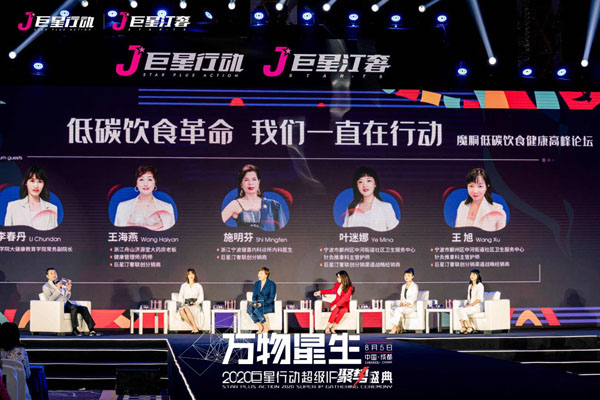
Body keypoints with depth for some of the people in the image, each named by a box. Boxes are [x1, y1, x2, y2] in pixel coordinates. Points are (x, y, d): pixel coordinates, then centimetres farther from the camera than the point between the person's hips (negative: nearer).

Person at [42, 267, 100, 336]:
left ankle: (91, 330, -20)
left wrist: (68, 290, -1)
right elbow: (49, 300, -13)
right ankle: (74, 330, -33)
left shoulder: (61, 283, 20)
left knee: (84, 308, -14)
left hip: (66, 304, 7)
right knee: (74, 307, -33)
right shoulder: (46, 287, 2)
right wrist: (57, 289, -19)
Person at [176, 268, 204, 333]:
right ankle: (194, 327, -40)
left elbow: (201, 297, 6)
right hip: (186, 304, 2)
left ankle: (195, 327, -43)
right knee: (181, 310, -36)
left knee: (186, 308, -38)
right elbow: (180, 296, 13)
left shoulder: (198, 286, 15)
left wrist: (197, 302, -13)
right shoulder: (183, 286, 20)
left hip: (195, 305, -2)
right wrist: (182, 303, -7)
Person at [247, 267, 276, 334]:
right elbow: (254, 295, 12)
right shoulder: (256, 283, 13)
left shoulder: (271, 284, -6)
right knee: (250, 309, -30)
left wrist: (262, 304, -22)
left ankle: (266, 328, -19)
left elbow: (271, 298, -10)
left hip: (268, 306, -5)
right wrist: (255, 303, -10)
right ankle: (260, 327, -19)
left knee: (257, 310, -36)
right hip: (258, 305, 5)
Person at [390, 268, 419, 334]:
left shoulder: (415, 286, -3)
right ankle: (401, 327, -26)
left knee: (398, 310, -32)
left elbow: (413, 299, -11)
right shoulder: (403, 286, 18)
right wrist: (401, 303, -3)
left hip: (411, 307, -6)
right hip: (403, 306, 6)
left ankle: (395, 328, -29)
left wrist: (407, 305, -19)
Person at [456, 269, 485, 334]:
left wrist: (471, 305, -18)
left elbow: (479, 299, -13)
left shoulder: (479, 285, -6)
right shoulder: (470, 285, 19)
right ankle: (463, 327, -21)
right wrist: (466, 304, 2)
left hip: (477, 306, -7)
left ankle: (470, 328, -22)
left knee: (462, 310, -30)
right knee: (458, 309, -21)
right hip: (470, 306, 7)